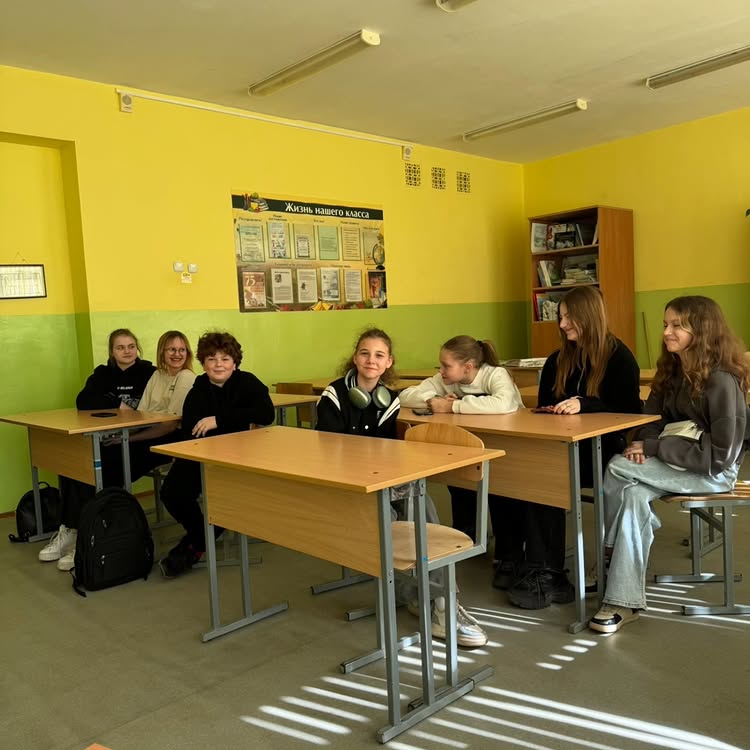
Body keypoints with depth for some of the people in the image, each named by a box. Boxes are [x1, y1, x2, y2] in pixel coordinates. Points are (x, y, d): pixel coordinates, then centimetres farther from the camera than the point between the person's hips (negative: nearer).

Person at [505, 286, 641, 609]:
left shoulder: (619, 357, -3)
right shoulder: (558, 360, 14)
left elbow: (630, 411, -11)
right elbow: (544, 406, 18)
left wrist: (585, 404, -25)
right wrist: (552, 412, -6)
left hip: (602, 450, -5)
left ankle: (544, 574, -25)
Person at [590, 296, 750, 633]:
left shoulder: (722, 381, -19)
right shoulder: (672, 370, 6)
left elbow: (719, 454, -22)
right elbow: (654, 416, 9)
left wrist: (653, 448, -22)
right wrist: (644, 444, -15)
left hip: (713, 471, -7)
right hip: (676, 463, 7)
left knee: (618, 468, -26)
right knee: (633, 494, -27)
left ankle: (614, 550, -7)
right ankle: (625, 602, -25)